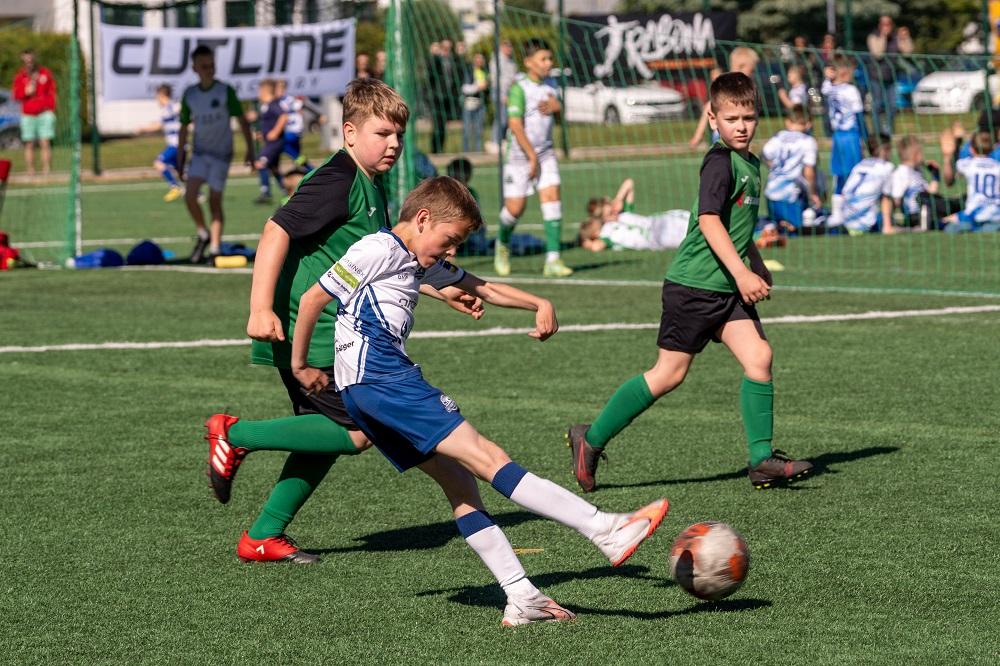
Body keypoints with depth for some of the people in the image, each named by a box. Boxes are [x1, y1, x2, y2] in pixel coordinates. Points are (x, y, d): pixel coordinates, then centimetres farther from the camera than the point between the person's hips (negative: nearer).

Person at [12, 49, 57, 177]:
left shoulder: (45, 73, 7)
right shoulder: (19, 76, 8)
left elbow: (52, 92, 10)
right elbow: (16, 95, 3)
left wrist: (50, 109, 2)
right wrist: (26, 91, -15)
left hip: (44, 113, -1)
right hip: (28, 115, 1)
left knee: (45, 143, -8)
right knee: (29, 145, -1)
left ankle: (46, 171, -11)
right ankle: (30, 172, 1)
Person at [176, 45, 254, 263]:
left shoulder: (225, 92, -6)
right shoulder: (189, 95, 2)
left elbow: (242, 120, -1)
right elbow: (184, 127, 10)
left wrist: (250, 149, -7)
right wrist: (180, 160, 9)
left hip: (221, 153, -3)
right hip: (199, 152, 3)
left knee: (215, 201, -3)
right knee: (190, 196, -13)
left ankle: (214, 248, 4)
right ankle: (203, 235, 9)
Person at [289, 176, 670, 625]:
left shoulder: (421, 264, 22)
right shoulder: (378, 251, -7)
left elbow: (482, 288, 30)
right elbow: (312, 300, -6)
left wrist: (539, 305, 17)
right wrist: (300, 366, 3)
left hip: (366, 394, 11)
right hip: (379, 379, -11)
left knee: (458, 480, 4)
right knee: (486, 458, -16)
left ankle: (522, 599, -1)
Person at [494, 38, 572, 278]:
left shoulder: (551, 85, 6)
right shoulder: (519, 88, -15)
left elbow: (559, 119, 19)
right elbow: (515, 125, -19)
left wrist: (556, 107, -5)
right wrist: (532, 156, -18)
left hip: (545, 153, 5)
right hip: (519, 154, -5)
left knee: (552, 199, -10)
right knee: (515, 208, -2)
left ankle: (553, 260, -13)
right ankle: (503, 245, 31)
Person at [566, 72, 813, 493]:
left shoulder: (750, 163, 14)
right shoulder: (720, 161, -14)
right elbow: (709, 220, -24)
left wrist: (757, 266, 30)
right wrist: (741, 273, -29)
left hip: (728, 289, 8)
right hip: (694, 285, -8)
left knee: (758, 357, -5)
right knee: (669, 373, -4)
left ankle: (762, 460, -1)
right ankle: (591, 439, 8)